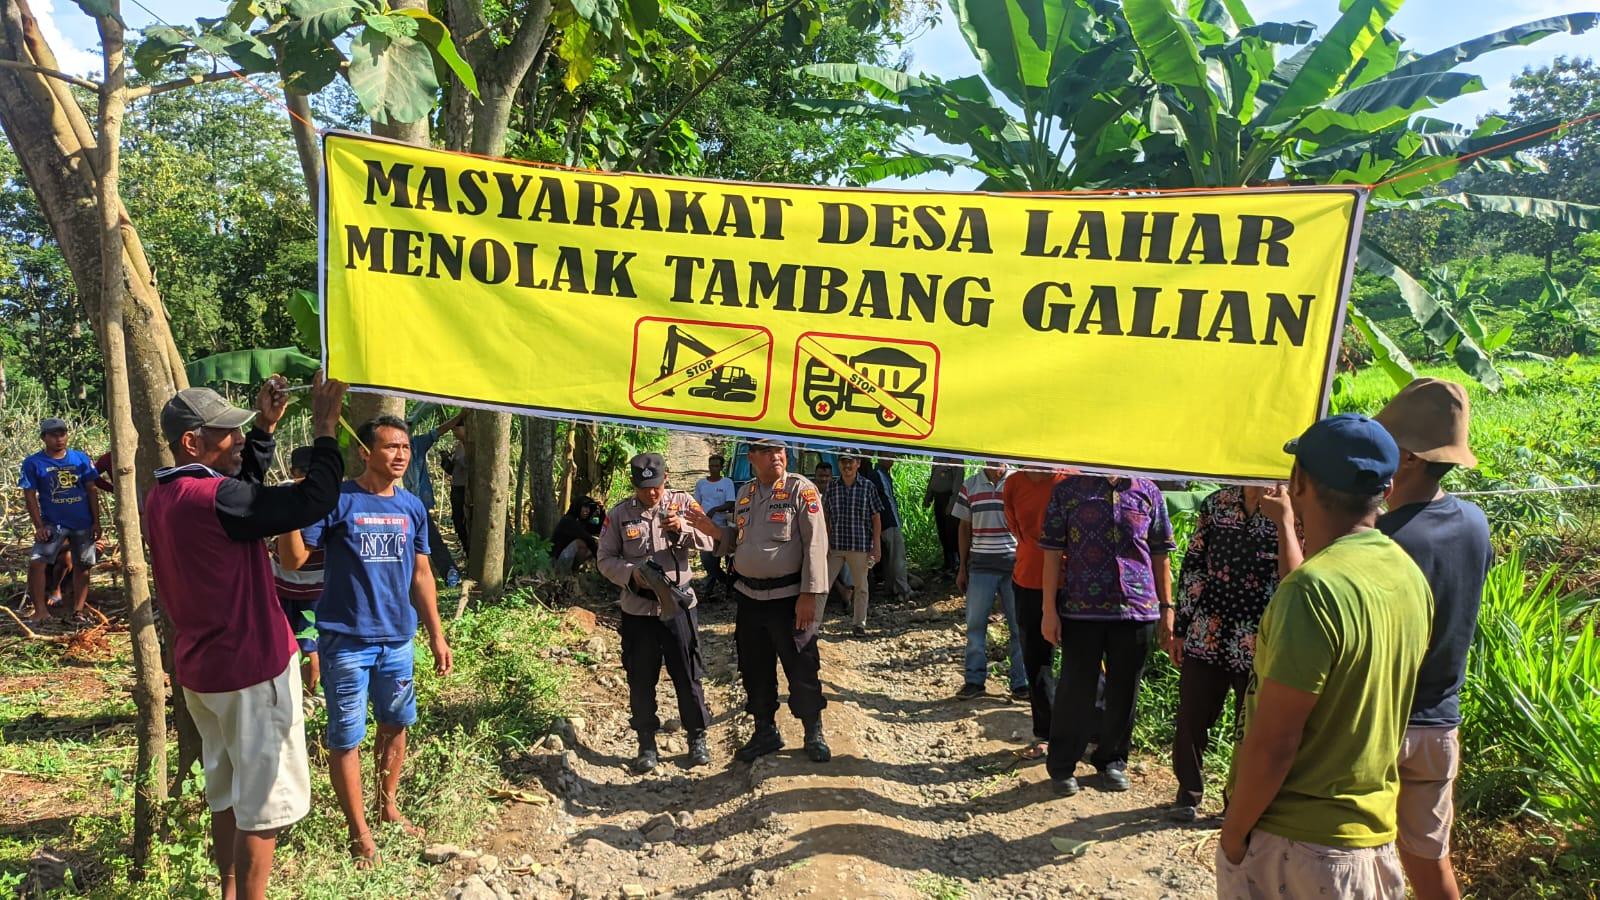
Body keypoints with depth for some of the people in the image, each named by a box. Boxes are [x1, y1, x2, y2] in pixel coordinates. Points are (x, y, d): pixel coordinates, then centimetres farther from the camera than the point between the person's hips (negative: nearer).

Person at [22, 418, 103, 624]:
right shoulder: (33, 463, -2)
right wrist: (39, 527, -10)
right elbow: (30, 496, -2)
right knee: (36, 562, -16)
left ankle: (78, 610, 16)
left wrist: (96, 522, 1)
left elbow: (92, 490, 5)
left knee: (82, 566, 7)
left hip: (83, 523, 2)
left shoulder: (81, 458, 3)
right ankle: (40, 609, -8)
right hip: (53, 523, -2)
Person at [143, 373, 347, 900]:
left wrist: (266, 425, 8)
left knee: (226, 795, 22)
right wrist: (325, 427, -18)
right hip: (252, 669, -10)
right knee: (262, 805, 3)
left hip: (200, 670, 10)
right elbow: (313, 500, -27)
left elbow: (243, 487, 16)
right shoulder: (212, 498, -24)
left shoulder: (162, 497, 5)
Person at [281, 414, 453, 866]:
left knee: (396, 724, 17)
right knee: (346, 737, 5)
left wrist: (436, 635, 11)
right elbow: (293, 560, -12)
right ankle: (359, 832, 20)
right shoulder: (336, 500, -10)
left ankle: (388, 805, 38)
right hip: (346, 640, -5)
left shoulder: (412, 506, 5)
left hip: (398, 638, 5)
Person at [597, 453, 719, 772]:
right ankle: (647, 744, 25)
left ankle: (698, 738, 24)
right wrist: (631, 573, -16)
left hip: (679, 605, 0)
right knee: (641, 680, 9)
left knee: (688, 675, 7)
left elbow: (711, 539, -3)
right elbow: (606, 559, 2)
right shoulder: (618, 514, -1)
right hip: (637, 609, 1)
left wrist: (683, 529, -21)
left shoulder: (683, 503, -1)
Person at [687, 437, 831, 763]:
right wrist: (711, 529, 1)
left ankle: (814, 733, 23)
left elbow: (815, 543, -13)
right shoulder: (745, 493, 11)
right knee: (754, 669, 14)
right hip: (749, 597, 6)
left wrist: (809, 594, -18)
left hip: (789, 597, -6)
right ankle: (766, 732, 31)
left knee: (801, 668, 4)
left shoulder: (801, 488, -8)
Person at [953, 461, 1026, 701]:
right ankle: (974, 680, 13)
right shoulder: (970, 486, 7)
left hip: (1015, 564, -1)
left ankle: (1021, 683, 14)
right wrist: (962, 568, 10)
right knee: (975, 624, 3)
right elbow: (964, 528, 12)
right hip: (981, 564, 2)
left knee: (1020, 626, 4)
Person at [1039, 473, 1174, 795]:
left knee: (1124, 691, 13)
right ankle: (1062, 766, 20)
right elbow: (1052, 553, -1)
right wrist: (1049, 609, -4)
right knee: (1075, 690, 5)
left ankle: (1112, 760, 31)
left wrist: (1166, 607, 7)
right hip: (1081, 608, -2)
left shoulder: (1148, 491, 7)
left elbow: (1160, 555, 10)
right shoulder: (1067, 489, 0)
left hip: (1137, 608, 2)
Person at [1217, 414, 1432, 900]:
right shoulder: (1409, 575, 0)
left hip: (1296, 840, -8)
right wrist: (1286, 526, 29)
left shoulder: (1312, 588, -25)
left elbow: (1273, 742, -24)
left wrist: (1234, 829, -10)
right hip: (1375, 828, 8)